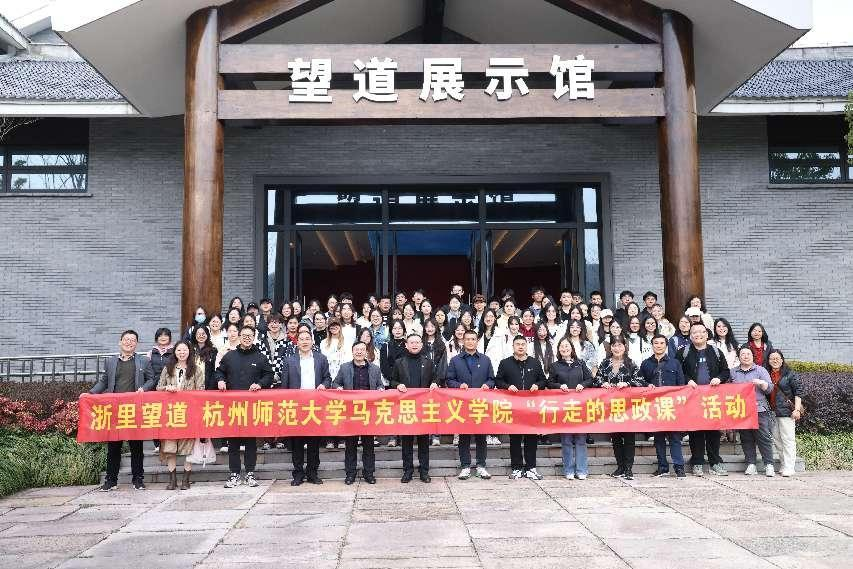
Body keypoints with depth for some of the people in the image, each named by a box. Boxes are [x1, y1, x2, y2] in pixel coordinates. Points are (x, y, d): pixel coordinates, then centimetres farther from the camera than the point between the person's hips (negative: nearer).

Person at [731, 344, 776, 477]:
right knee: (746, 439, 4)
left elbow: (770, 388, 3)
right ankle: (751, 464, 9)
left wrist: (761, 383, -15)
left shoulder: (760, 370, 9)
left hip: (759, 410, -2)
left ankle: (769, 465, -1)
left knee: (764, 438, -6)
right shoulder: (733, 372, 14)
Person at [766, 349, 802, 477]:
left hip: (786, 411, -5)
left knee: (788, 439, -4)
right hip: (772, 412, 5)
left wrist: (797, 409, -10)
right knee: (776, 440, 8)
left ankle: (789, 468, -3)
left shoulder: (789, 374, -1)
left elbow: (798, 392, -4)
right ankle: (783, 465, 18)